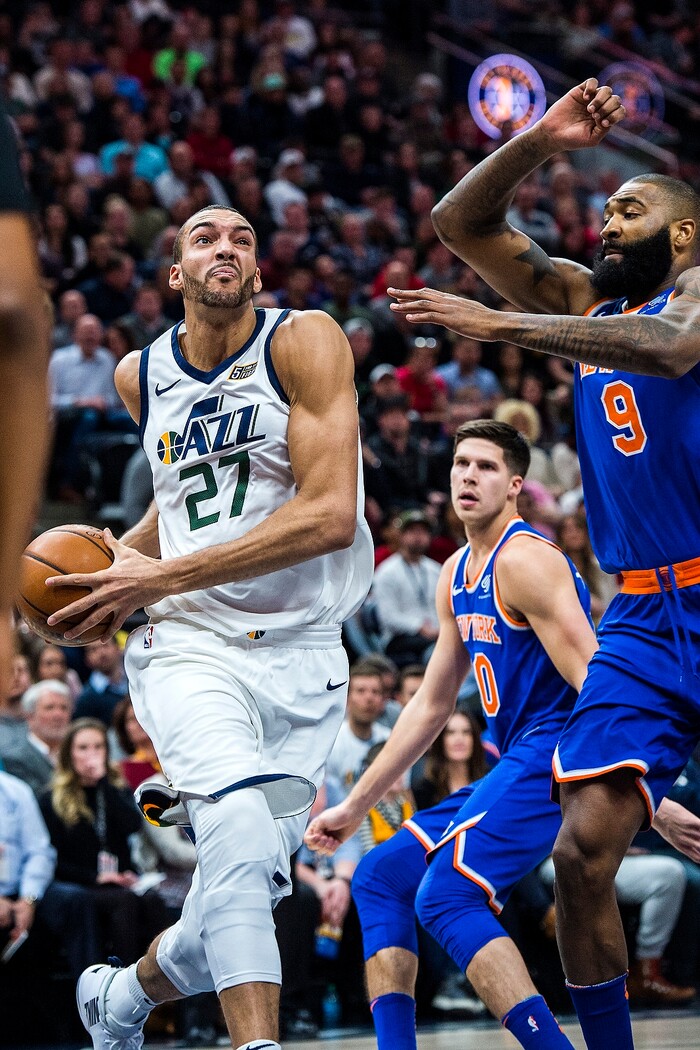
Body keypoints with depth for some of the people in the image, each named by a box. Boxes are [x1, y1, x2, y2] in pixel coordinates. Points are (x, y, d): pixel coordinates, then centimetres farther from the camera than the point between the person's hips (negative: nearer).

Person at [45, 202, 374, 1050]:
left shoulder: (303, 343, -6)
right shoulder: (141, 376, 10)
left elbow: (330, 515, -17)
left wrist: (161, 576, -17)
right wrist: (116, 562, 8)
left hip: (302, 659, -1)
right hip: (191, 646, 1)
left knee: (242, 900, 4)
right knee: (241, 830, -29)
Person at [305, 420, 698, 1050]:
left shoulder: (525, 559, -12)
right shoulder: (457, 576, 17)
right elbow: (431, 706, 25)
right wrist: (354, 807, 26)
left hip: (555, 758, -10)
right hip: (516, 764, 10)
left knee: (444, 897, -23)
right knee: (380, 878, 10)